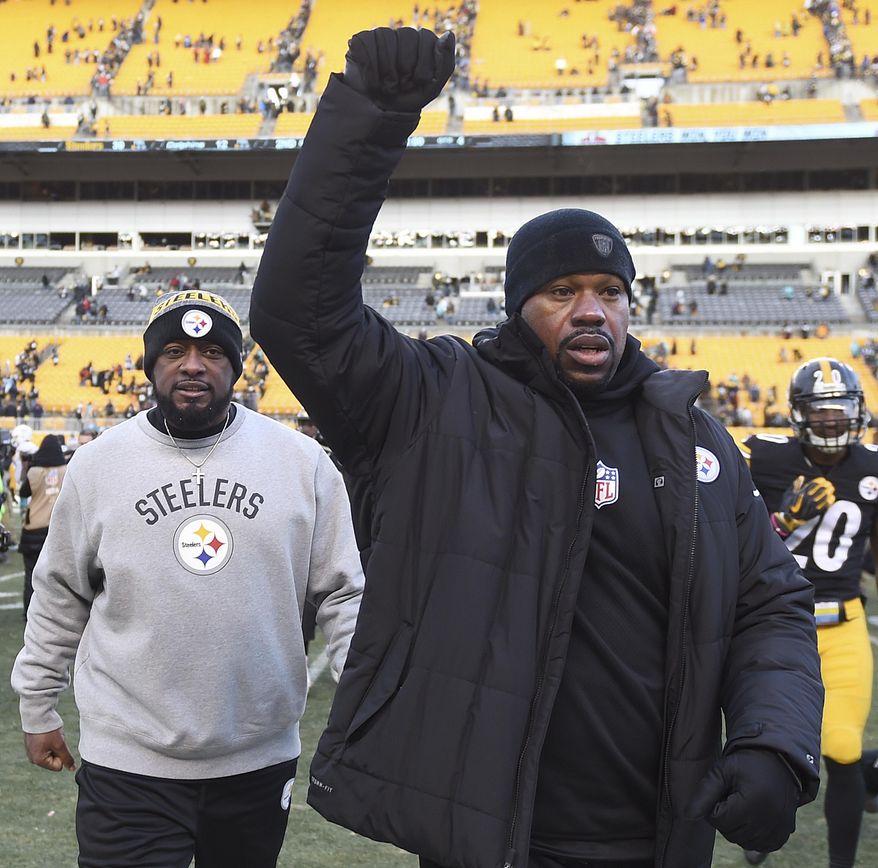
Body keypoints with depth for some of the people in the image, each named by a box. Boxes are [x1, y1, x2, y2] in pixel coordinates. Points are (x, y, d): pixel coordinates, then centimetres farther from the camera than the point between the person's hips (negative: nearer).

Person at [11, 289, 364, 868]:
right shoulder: (97, 465, -1)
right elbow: (60, 598, 9)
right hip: (128, 764, -1)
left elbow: (341, 592, 2)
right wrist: (38, 707, 13)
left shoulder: (302, 462, -3)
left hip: (262, 759, 1)